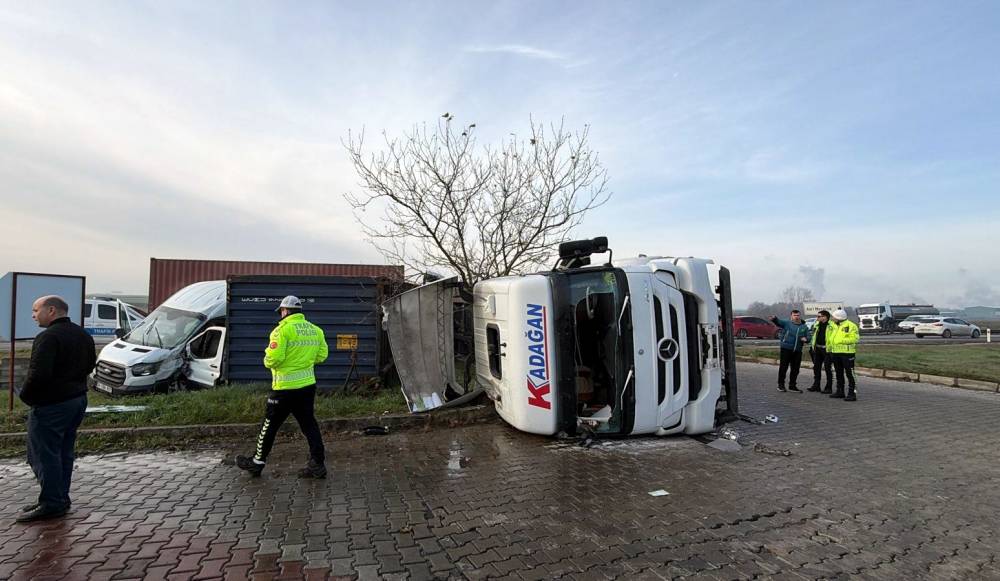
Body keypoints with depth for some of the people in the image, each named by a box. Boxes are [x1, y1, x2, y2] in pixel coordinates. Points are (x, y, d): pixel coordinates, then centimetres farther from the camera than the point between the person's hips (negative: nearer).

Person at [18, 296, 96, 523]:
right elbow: (89, 365, 19)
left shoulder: (48, 337, -19)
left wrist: (25, 395, -9)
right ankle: (61, 499, 24)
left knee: (44, 455, 1)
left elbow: (38, 373, -25)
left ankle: (51, 504, 6)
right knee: (64, 452, 16)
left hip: (51, 404, -9)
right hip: (78, 399, 9)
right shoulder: (83, 334, 10)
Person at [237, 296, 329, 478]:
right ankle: (318, 464, 9)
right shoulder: (315, 330, 5)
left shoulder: (283, 329, -14)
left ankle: (258, 462, 26)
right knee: (309, 424, 11)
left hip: (285, 387, -6)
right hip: (308, 384, 6)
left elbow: (273, 358, -19)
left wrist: (268, 361, 2)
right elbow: (322, 355, 8)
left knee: (270, 424, 11)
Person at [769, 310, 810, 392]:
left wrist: (806, 339, -9)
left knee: (795, 369, 9)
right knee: (783, 367, -1)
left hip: (798, 351, 4)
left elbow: (808, 337, 15)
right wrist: (774, 319, -40)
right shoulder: (787, 323, 0)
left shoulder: (804, 327, 12)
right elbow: (779, 322, -17)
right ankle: (780, 384, 9)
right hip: (786, 349, -4)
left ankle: (792, 386, 22)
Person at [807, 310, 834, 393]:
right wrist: (811, 346, 19)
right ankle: (816, 386, 20)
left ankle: (829, 388, 9)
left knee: (828, 368, 0)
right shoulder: (817, 325, 12)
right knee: (816, 367, 11)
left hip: (827, 349, -7)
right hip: (817, 349, 7)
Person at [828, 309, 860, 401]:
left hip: (847, 353, -8)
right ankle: (840, 391, 26)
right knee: (839, 373, 16)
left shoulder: (851, 326, -11)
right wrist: (829, 348, 11)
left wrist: (841, 341, -22)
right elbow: (829, 338, 19)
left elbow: (854, 338, -19)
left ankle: (852, 394, -5)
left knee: (850, 374, -7)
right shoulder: (833, 325, 13)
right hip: (835, 353, 8)